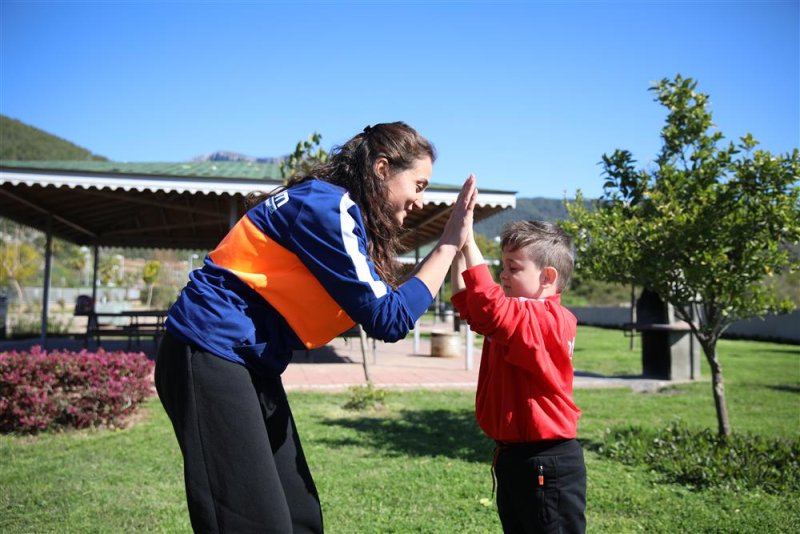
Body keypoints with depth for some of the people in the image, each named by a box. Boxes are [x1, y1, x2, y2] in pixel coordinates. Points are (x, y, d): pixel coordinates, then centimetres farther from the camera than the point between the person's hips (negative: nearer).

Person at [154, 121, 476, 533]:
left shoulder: (335, 207, 12)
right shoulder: (328, 206, -16)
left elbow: (376, 302, 10)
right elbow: (388, 319, -17)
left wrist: (450, 247, 5)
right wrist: (449, 244, -10)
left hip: (250, 361, 10)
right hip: (209, 356, -10)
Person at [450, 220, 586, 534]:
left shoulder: (546, 319, -20)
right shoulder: (516, 316, 11)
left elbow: (491, 307, -35)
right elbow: (467, 304, 7)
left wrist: (468, 240, -32)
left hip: (545, 464, -10)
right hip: (513, 455, 10)